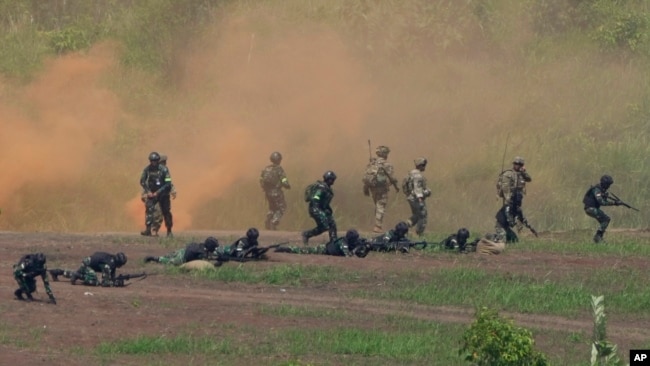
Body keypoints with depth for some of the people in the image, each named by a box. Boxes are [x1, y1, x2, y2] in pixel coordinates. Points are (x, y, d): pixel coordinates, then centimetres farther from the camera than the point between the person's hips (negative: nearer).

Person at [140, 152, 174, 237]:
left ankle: (169, 231, 18)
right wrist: (148, 191, -11)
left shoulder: (164, 169, -15)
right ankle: (148, 230, -25)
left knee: (166, 212, 4)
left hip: (163, 194, -1)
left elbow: (168, 184, -17)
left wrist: (158, 192, -21)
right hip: (151, 193, 1)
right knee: (149, 208, -20)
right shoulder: (147, 169, -6)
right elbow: (142, 181, 1)